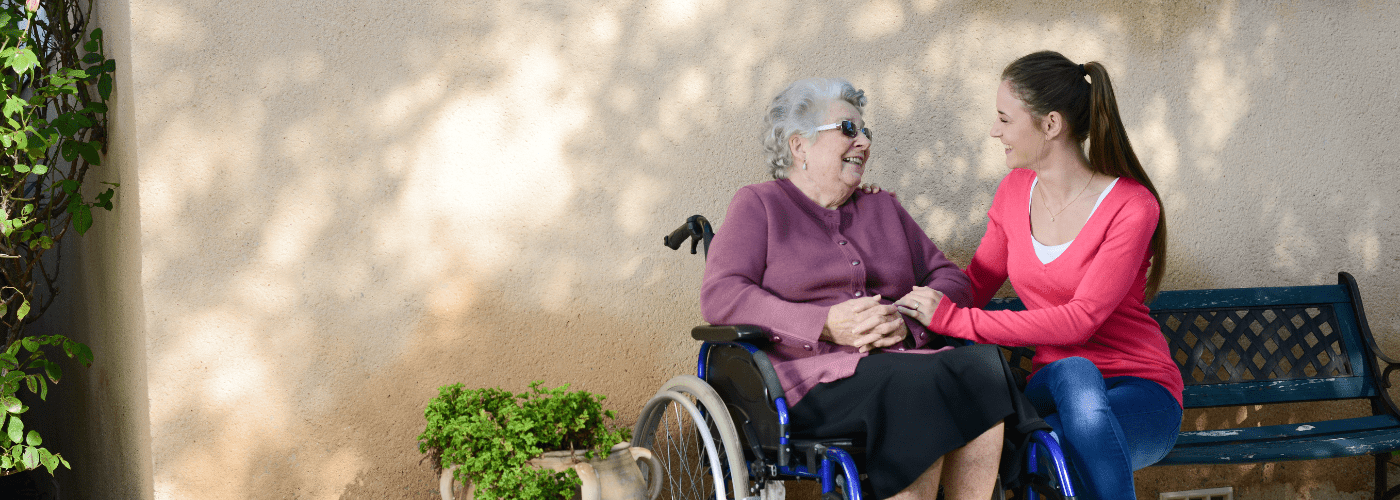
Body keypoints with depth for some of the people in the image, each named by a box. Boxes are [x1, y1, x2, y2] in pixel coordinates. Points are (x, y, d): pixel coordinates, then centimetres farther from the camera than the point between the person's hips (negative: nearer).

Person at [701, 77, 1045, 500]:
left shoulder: (884, 208, 27)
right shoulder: (758, 205, 11)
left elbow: (950, 279, 20)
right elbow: (720, 296, -3)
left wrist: (909, 321, -5)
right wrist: (825, 324, -15)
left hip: (901, 358, 5)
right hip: (814, 377, -5)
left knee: (980, 368, -28)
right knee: (916, 387, -35)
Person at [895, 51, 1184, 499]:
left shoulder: (1131, 206, -13)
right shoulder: (1015, 192, 6)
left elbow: (1080, 320, -22)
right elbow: (975, 285, 16)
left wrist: (954, 320, -25)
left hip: (1139, 393, -3)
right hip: (1057, 384, 3)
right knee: (1074, 372, -35)